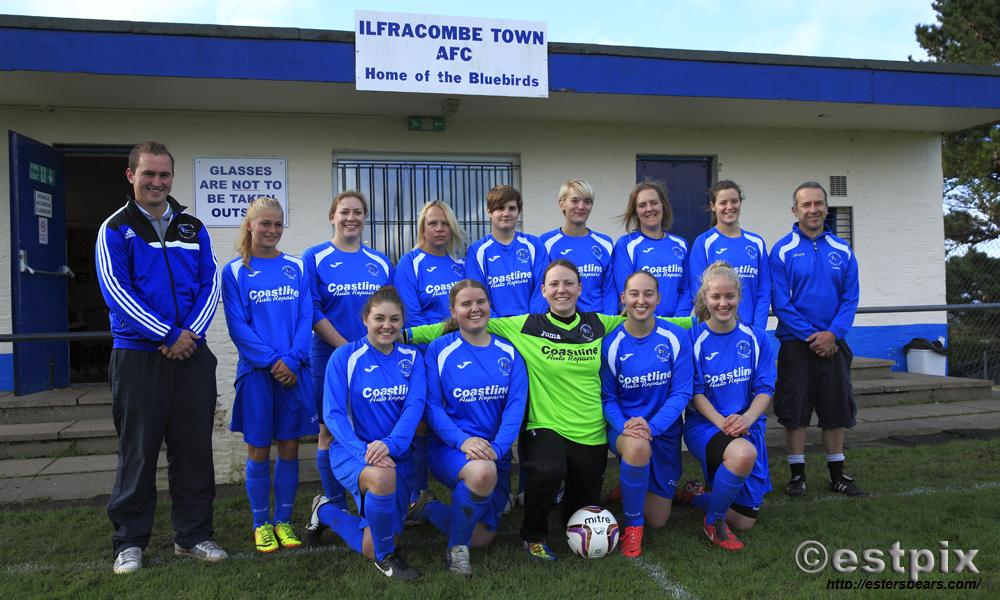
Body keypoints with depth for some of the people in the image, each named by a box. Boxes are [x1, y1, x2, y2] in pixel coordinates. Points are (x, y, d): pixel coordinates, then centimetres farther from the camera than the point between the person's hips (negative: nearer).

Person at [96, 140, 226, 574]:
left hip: (192, 354, 3)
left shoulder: (193, 229, 12)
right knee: (137, 449, 5)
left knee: (194, 446, 8)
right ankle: (130, 541, 19)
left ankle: (193, 534, 21)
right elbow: (116, 291, -9)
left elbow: (210, 283, 6)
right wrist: (167, 335, -15)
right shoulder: (115, 230, 1)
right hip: (138, 355, -3)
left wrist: (191, 331, -10)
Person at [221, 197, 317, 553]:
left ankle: (283, 521, 21)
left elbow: (306, 316, 3)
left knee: (289, 447, 7)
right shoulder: (235, 272, 1)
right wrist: (271, 360, -14)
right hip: (256, 372, -2)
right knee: (258, 450, 6)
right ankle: (261, 524, 21)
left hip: (294, 371, 2)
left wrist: (292, 359, -10)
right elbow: (237, 325, -5)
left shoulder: (295, 267, 8)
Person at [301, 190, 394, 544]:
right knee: (330, 431, 4)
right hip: (329, 359, -2)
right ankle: (336, 510, 18)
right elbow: (312, 313, -6)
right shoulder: (314, 259, 0)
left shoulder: (380, 263, 10)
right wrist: (348, 349, -14)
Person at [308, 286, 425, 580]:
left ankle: (327, 512, 36)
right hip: (351, 451, -4)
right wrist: (364, 450, -28)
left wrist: (389, 444, -29)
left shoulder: (411, 358, 2)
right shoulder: (344, 357, -7)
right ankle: (385, 556, -10)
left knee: (370, 547, 3)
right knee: (382, 476, -39)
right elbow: (333, 414, -12)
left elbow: (414, 407, -11)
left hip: (396, 454, 4)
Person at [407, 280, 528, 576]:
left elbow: (516, 404, -5)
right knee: (483, 472, -38)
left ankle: (428, 507, 30)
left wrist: (497, 447, -20)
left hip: (496, 451, 4)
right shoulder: (439, 349, -3)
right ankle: (457, 545, -10)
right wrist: (462, 440, -24)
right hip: (449, 445, -4)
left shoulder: (509, 352, 3)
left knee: (483, 537, 3)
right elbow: (432, 406, -8)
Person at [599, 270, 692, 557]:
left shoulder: (676, 337, -8)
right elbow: (608, 398, -4)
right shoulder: (611, 343, -8)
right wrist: (624, 426, -25)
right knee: (637, 446, -40)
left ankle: (632, 487, 42)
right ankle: (632, 525, -15)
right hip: (623, 427, -2)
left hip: (664, 430, 2)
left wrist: (651, 426, -25)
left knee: (658, 520, 6)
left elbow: (681, 392, -10)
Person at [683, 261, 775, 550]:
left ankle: (694, 495, 32)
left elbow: (765, 389, -2)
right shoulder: (693, 339, -5)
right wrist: (721, 422, -24)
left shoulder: (757, 339, 3)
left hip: (748, 426, 4)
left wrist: (746, 418, -22)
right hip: (704, 425, -4)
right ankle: (713, 521, -12)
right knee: (743, 453, -38)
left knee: (745, 521, 1)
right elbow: (695, 393, -7)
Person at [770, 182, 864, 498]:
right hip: (796, 344, -3)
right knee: (795, 410, 1)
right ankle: (797, 474, 14)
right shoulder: (782, 251, -3)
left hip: (833, 342, 3)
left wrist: (832, 333, -11)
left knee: (836, 409, 10)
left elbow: (850, 297, 3)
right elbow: (780, 302, -7)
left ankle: (837, 474, 22)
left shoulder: (842, 251, 7)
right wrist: (810, 335, -13)